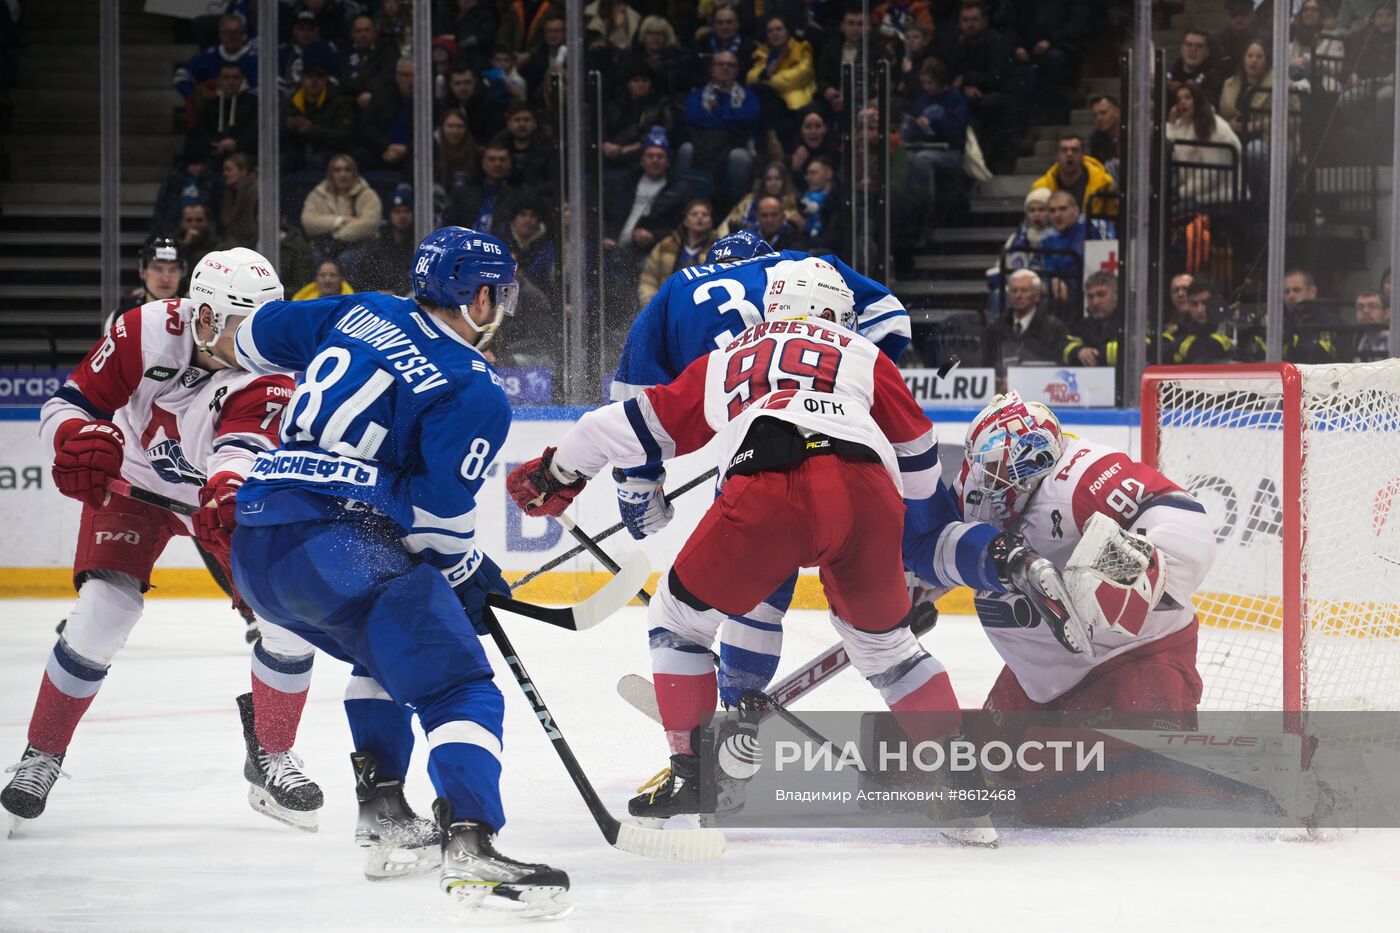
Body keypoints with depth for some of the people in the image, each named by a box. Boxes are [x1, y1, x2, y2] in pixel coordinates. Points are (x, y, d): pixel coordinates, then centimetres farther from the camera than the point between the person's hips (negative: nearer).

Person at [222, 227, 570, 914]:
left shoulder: (362, 314, 17)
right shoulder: (476, 394, -3)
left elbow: (249, 339, 27)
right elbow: (439, 516, -7)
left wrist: (217, 347, 50)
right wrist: (470, 578, 12)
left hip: (252, 539, 8)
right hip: (338, 546, -8)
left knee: (388, 649, 33)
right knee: (459, 687, -11)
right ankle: (468, 847, -33)